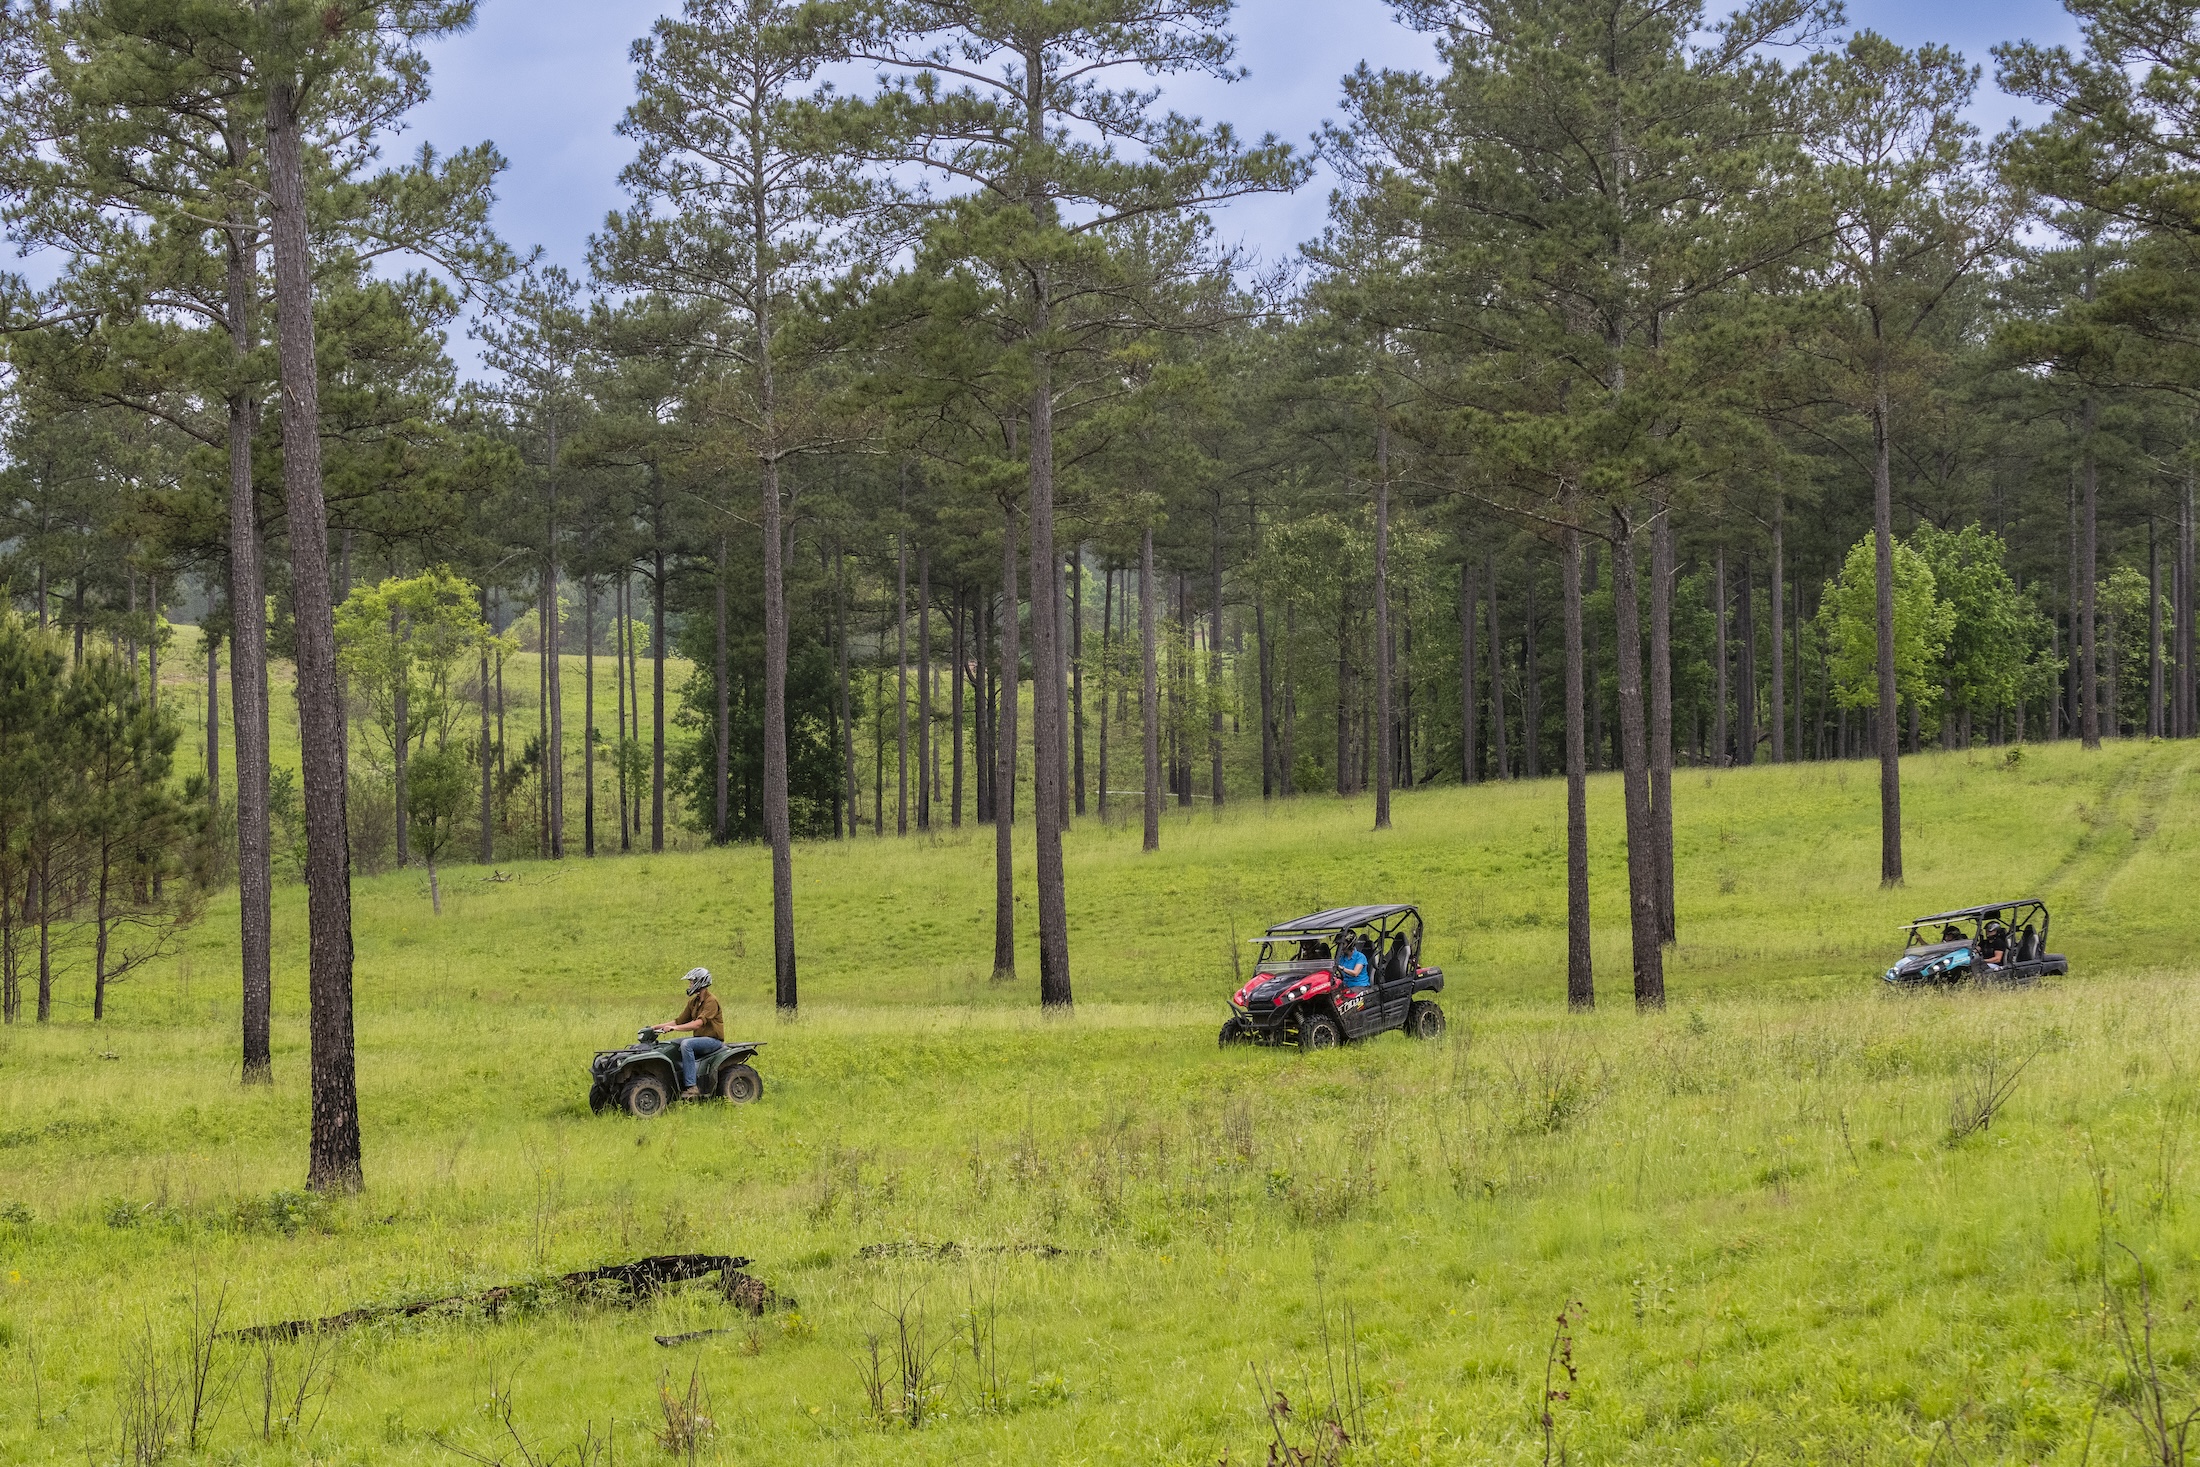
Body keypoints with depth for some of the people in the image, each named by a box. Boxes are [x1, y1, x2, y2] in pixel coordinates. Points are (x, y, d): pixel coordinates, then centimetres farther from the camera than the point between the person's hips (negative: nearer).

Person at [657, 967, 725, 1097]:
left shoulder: (711, 1002, -15)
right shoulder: (693, 1002, 13)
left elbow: (698, 1024, -28)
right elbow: (680, 1021, 15)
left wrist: (673, 1028, -33)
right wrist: (656, 1027, 4)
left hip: (714, 1040, -9)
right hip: (699, 1038, 9)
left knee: (686, 1044, -32)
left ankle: (691, 1086, -35)